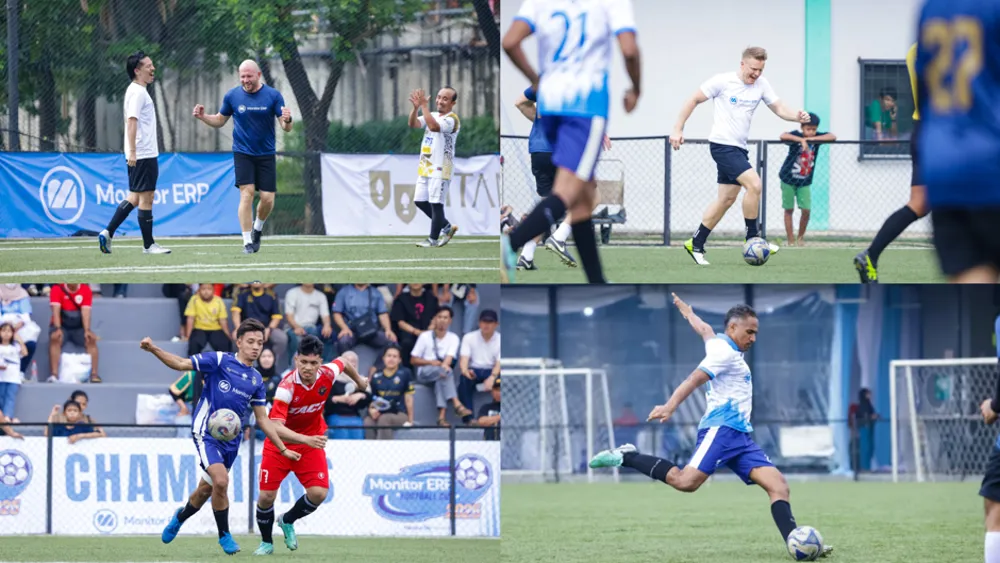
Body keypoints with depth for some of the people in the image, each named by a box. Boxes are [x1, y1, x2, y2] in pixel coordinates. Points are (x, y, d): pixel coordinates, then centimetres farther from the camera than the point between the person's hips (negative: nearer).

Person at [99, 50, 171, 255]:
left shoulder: (138, 91, 17)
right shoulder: (138, 92, -13)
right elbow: (131, 121, -21)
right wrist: (132, 151, -27)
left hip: (139, 155, 10)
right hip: (143, 155, -10)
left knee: (135, 197, 13)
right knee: (146, 198, -3)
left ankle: (107, 233, 9)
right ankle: (148, 245, 2)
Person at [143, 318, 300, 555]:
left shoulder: (256, 380, 10)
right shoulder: (220, 361, -6)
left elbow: (263, 419, 16)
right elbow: (181, 364, -10)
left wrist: (283, 449, 14)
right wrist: (154, 350, -26)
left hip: (231, 439, 6)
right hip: (206, 433, -6)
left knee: (206, 489, 13)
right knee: (221, 480, -22)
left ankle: (180, 516, 44)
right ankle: (224, 535, -4)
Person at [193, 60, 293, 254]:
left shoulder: (273, 96, -5)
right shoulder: (232, 96, -1)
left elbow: (286, 128, -5)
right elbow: (220, 120, 12)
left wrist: (287, 120, -29)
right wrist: (203, 117, -7)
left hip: (266, 155, 1)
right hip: (242, 153, -1)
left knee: (267, 198, -3)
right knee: (247, 193, -14)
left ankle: (258, 227, 29)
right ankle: (248, 242, -10)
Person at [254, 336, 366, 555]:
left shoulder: (327, 374, -18)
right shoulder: (287, 387, -30)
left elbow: (348, 359, 7)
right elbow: (276, 427, -37)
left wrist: (359, 380, 26)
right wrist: (306, 439, -51)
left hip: (311, 441, 3)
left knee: (319, 493, -14)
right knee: (266, 496, -9)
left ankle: (288, 521, 19)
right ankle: (266, 542, 20)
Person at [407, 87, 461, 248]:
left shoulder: (452, 119, -11)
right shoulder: (432, 115, 14)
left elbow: (434, 126, -29)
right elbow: (413, 124, 0)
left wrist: (424, 105, -27)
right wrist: (416, 107, -17)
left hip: (440, 168, -9)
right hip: (425, 167, 9)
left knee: (436, 203, -6)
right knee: (420, 201, 11)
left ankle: (433, 239, 2)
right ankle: (446, 227, 25)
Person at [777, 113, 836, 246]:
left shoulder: (817, 137, -8)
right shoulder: (796, 135, -17)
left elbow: (833, 137, -22)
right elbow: (783, 136, -36)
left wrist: (812, 139, -29)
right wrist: (801, 140, -47)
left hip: (805, 182, 2)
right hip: (788, 179, -2)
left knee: (806, 210, -6)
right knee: (789, 209, 2)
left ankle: (801, 237, 16)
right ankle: (791, 240, 10)